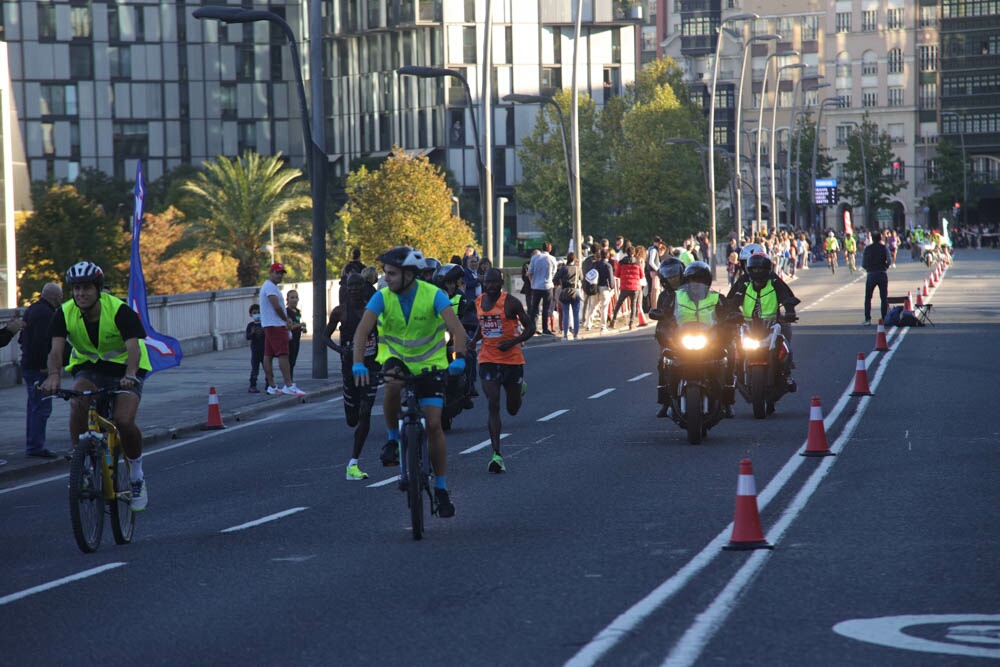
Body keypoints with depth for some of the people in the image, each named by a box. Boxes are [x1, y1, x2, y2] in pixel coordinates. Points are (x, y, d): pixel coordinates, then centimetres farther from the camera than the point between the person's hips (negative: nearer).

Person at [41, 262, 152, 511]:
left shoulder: (120, 311, -22)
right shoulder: (65, 314, -13)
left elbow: (133, 347, -33)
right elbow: (56, 350, -24)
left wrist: (129, 375, -53)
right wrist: (54, 375, -46)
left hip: (124, 368, -2)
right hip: (88, 368, 2)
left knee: (124, 421, -24)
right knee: (78, 402, -32)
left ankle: (137, 476, 2)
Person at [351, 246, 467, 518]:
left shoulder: (433, 295, -19)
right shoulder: (382, 297, -14)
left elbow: (457, 328, -29)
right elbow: (362, 330, -24)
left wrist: (459, 359, -46)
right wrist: (358, 364, -40)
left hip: (429, 363, -1)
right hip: (395, 358, 1)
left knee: (434, 424, -9)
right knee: (392, 386, -36)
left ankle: (441, 488, 4)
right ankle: (393, 439, -12)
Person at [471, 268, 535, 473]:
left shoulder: (511, 303, -10)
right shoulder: (478, 302, 5)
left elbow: (530, 327, -6)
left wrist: (513, 342, -21)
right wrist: (474, 340, 5)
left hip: (512, 359, -2)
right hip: (488, 361, 2)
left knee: (513, 409, 12)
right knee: (493, 406, -11)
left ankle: (520, 386, 49)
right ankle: (497, 454, -13)